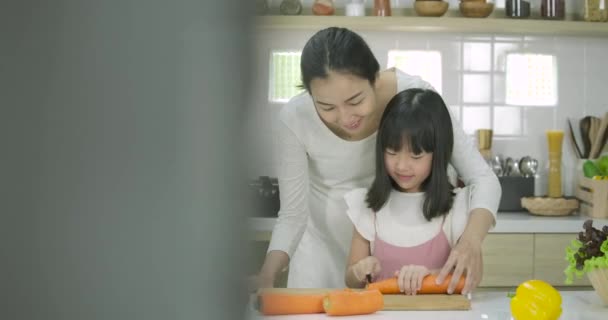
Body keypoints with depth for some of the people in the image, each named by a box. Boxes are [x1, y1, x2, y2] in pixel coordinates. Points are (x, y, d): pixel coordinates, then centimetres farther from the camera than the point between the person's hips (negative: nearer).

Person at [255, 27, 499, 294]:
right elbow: (292, 216, -15)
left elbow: (483, 179, -24)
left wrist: (471, 241, -43)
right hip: (325, 250, 0)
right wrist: (267, 275, -33)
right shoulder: (295, 119, -26)